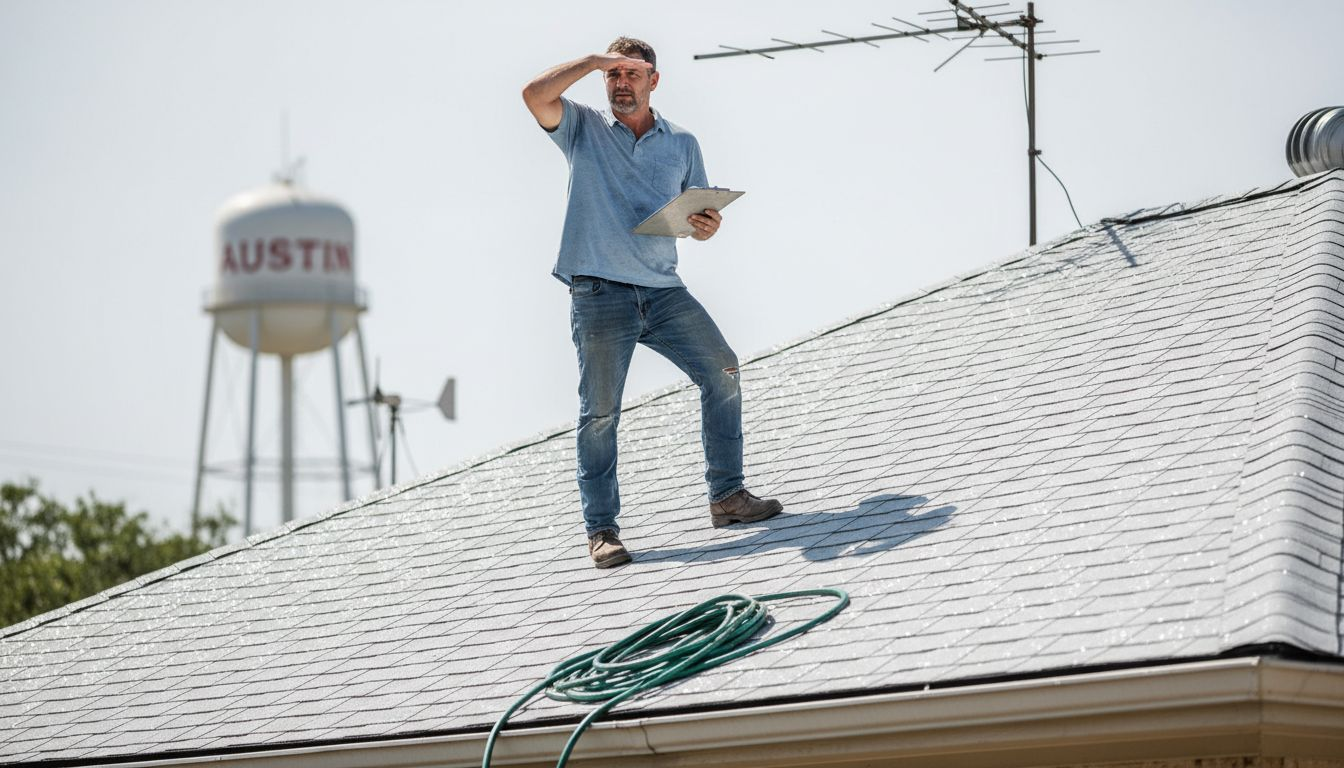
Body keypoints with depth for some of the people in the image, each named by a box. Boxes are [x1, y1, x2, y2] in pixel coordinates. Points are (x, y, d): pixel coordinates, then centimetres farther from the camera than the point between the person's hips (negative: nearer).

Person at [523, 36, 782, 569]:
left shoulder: (682, 144, 16)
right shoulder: (583, 129, 7)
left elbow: (698, 219, 18)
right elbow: (534, 94, -11)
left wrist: (707, 226, -6)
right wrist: (595, 60, -5)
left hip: (663, 289, 4)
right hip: (599, 293, -3)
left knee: (722, 370, -6)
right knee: (599, 412, -5)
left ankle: (728, 495, 4)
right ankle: (601, 531, 1)